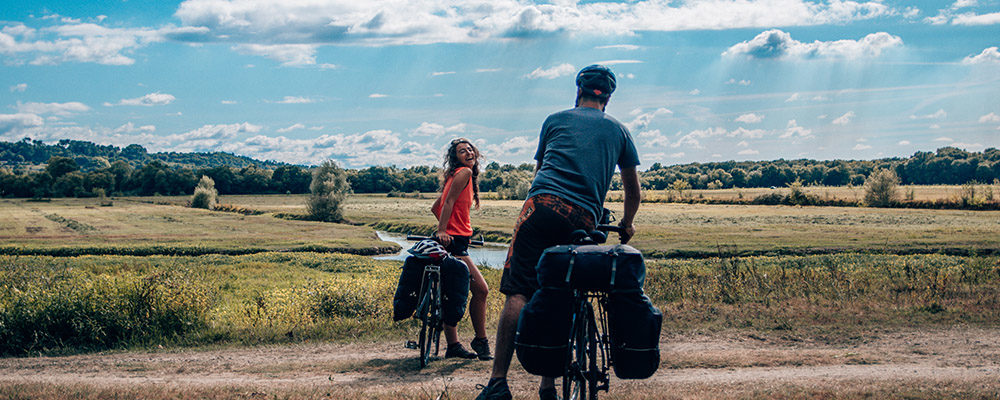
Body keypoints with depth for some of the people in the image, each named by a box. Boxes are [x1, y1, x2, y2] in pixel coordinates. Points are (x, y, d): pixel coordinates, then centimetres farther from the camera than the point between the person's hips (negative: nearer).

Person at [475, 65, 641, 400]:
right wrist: (627, 224, 47)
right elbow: (632, 187, 30)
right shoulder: (618, 130, 24)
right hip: (584, 220, 2)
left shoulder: (556, 119, 22)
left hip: (543, 206, -2)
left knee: (518, 292, -8)